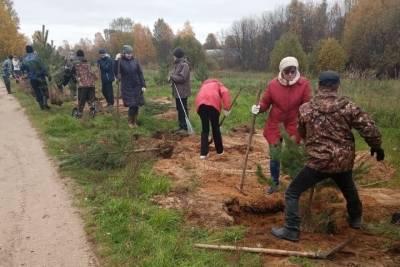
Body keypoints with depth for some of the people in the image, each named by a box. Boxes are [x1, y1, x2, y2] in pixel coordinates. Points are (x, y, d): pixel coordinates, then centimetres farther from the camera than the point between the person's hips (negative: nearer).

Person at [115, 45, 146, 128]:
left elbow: (140, 74, 5)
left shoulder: (135, 61, 1)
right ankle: (130, 122, 16)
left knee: (136, 105, 6)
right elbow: (116, 73, -19)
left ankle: (135, 121, 25)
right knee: (132, 106, -6)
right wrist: (117, 61, -27)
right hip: (127, 88, -3)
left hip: (137, 87, 3)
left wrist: (143, 85, 0)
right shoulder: (121, 62, -7)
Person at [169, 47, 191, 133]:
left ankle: (185, 127, 3)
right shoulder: (178, 64, 15)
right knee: (179, 109, 16)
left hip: (182, 92, -10)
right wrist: (172, 78, 0)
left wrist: (171, 77, -15)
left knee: (183, 110, -4)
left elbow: (182, 78, -25)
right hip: (178, 91, 10)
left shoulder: (184, 65, -17)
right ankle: (181, 125, 26)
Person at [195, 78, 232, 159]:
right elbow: (225, 92, 3)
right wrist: (226, 108, 2)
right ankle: (220, 151, 28)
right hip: (213, 103, -3)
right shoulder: (218, 84, 30)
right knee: (215, 128, 14)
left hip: (200, 103, 3)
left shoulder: (204, 85, 42)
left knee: (205, 129, 17)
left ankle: (203, 153, 15)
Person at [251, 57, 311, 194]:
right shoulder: (273, 84, -8)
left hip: (293, 126, -1)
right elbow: (265, 103, 2)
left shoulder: (304, 84, -11)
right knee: (274, 156, 9)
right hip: (274, 125, 2)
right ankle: (275, 184, 29)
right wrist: (258, 108, -20)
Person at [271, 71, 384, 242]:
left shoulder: (305, 109, -6)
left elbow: (302, 134, 10)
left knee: (292, 192, 8)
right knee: (349, 189, 32)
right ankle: (355, 219, 53)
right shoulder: (348, 106, -6)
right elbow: (369, 128, -3)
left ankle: (291, 230, 4)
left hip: (319, 162, -3)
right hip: (344, 161, 4)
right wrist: (376, 146, 15)